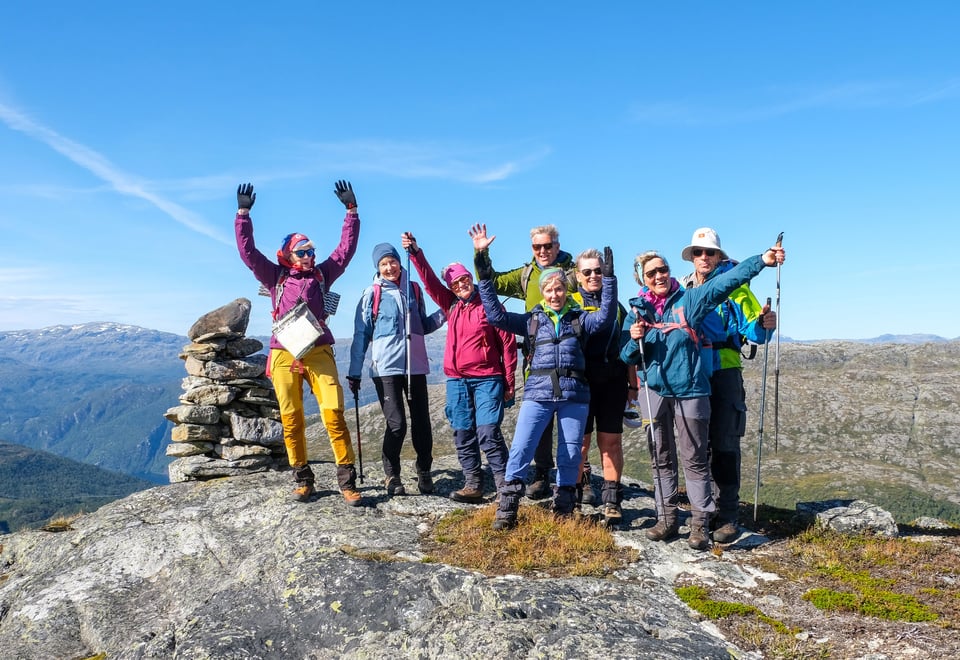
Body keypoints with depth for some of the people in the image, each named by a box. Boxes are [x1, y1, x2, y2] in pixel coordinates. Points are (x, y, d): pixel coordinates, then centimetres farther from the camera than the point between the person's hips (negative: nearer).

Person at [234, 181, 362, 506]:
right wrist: (243, 213, 2)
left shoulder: (322, 274, 13)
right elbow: (248, 252, 7)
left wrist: (351, 210, 9)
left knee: (333, 413, -11)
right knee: (291, 419, 3)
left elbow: (346, 248, 12)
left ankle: (347, 479, -5)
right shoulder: (276, 276, 12)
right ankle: (303, 479, 14)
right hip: (284, 354, 1)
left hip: (319, 351, 0)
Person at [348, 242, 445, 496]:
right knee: (396, 423, -6)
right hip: (386, 367, -3)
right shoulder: (371, 294, 1)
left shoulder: (413, 289, 9)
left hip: (415, 365, 3)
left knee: (421, 421, 4)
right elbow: (361, 335, 2)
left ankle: (424, 472, 20)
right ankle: (392, 476, 12)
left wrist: (444, 313, 1)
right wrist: (355, 373, 1)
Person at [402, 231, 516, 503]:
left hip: (487, 379, -5)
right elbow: (429, 280, 3)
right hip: (457, 380, 5)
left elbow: (508, 344, -3)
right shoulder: (451, 305, 11)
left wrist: (509, 382, -6)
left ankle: (505, 485, -5)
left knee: (489, 433, -11)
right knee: (463, 435, 7)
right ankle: (473, 485, 16)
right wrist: (415, 252, -11)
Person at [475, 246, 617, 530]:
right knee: (520, 450, -8)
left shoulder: (580, 318, 11)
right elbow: (496, 315, 5)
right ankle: (506, 511, 1)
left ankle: (563, 511, 22)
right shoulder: (532, 320, 12)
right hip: (538, 393, 0)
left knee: (570, 454, 7)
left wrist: (609, 279, -12)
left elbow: (606, 316, -6)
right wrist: (485, 280, -1)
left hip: (574, 394, 1)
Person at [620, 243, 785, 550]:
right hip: (654, 393, 3)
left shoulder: (689, 299, 3)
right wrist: (634, 341, -12)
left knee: (695, 459, 1)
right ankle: (666, 518, 20)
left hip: (690, 391, -3)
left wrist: (761, 260, -19)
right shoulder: (636, 311, 10)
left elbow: (726, 281, -9)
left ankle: (700, 523, 8)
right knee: (661, 459, 10)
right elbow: (626, 357, 10)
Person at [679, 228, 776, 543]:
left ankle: (728, 517, 2)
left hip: (725, 374, -4)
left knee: (724, 445, -5)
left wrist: (764, 325, -27)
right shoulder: (682, 288, 12)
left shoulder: (734, 286, 0)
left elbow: (753, 330, -5)